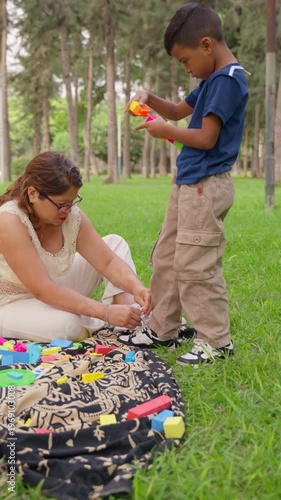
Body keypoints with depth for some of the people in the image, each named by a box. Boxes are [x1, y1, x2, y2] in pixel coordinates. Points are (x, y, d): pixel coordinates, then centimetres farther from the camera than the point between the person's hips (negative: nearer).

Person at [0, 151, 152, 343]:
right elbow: (43, 290, -34)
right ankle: (107, 324, -5)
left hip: (53, 296, 7)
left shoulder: (72, 215, -12)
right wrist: (107, 313, -38)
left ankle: (132, 322, -17)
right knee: (67, 325, -38)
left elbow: (109, 261, -12)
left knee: (115, 243, -2)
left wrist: (136, 287, -34)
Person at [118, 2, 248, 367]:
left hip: (205, 186, -11)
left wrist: (163, 130, -6)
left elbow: (206, 138, -20)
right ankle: (162, 329, 25)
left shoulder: (228, 79, -15)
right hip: (188, 183, 11)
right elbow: (180, 111, 28)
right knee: (167, 257, 15)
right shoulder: (212, 80, 16)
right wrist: (149, 100, 10)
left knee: (195, 266, -6)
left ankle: (217, 340, 6)